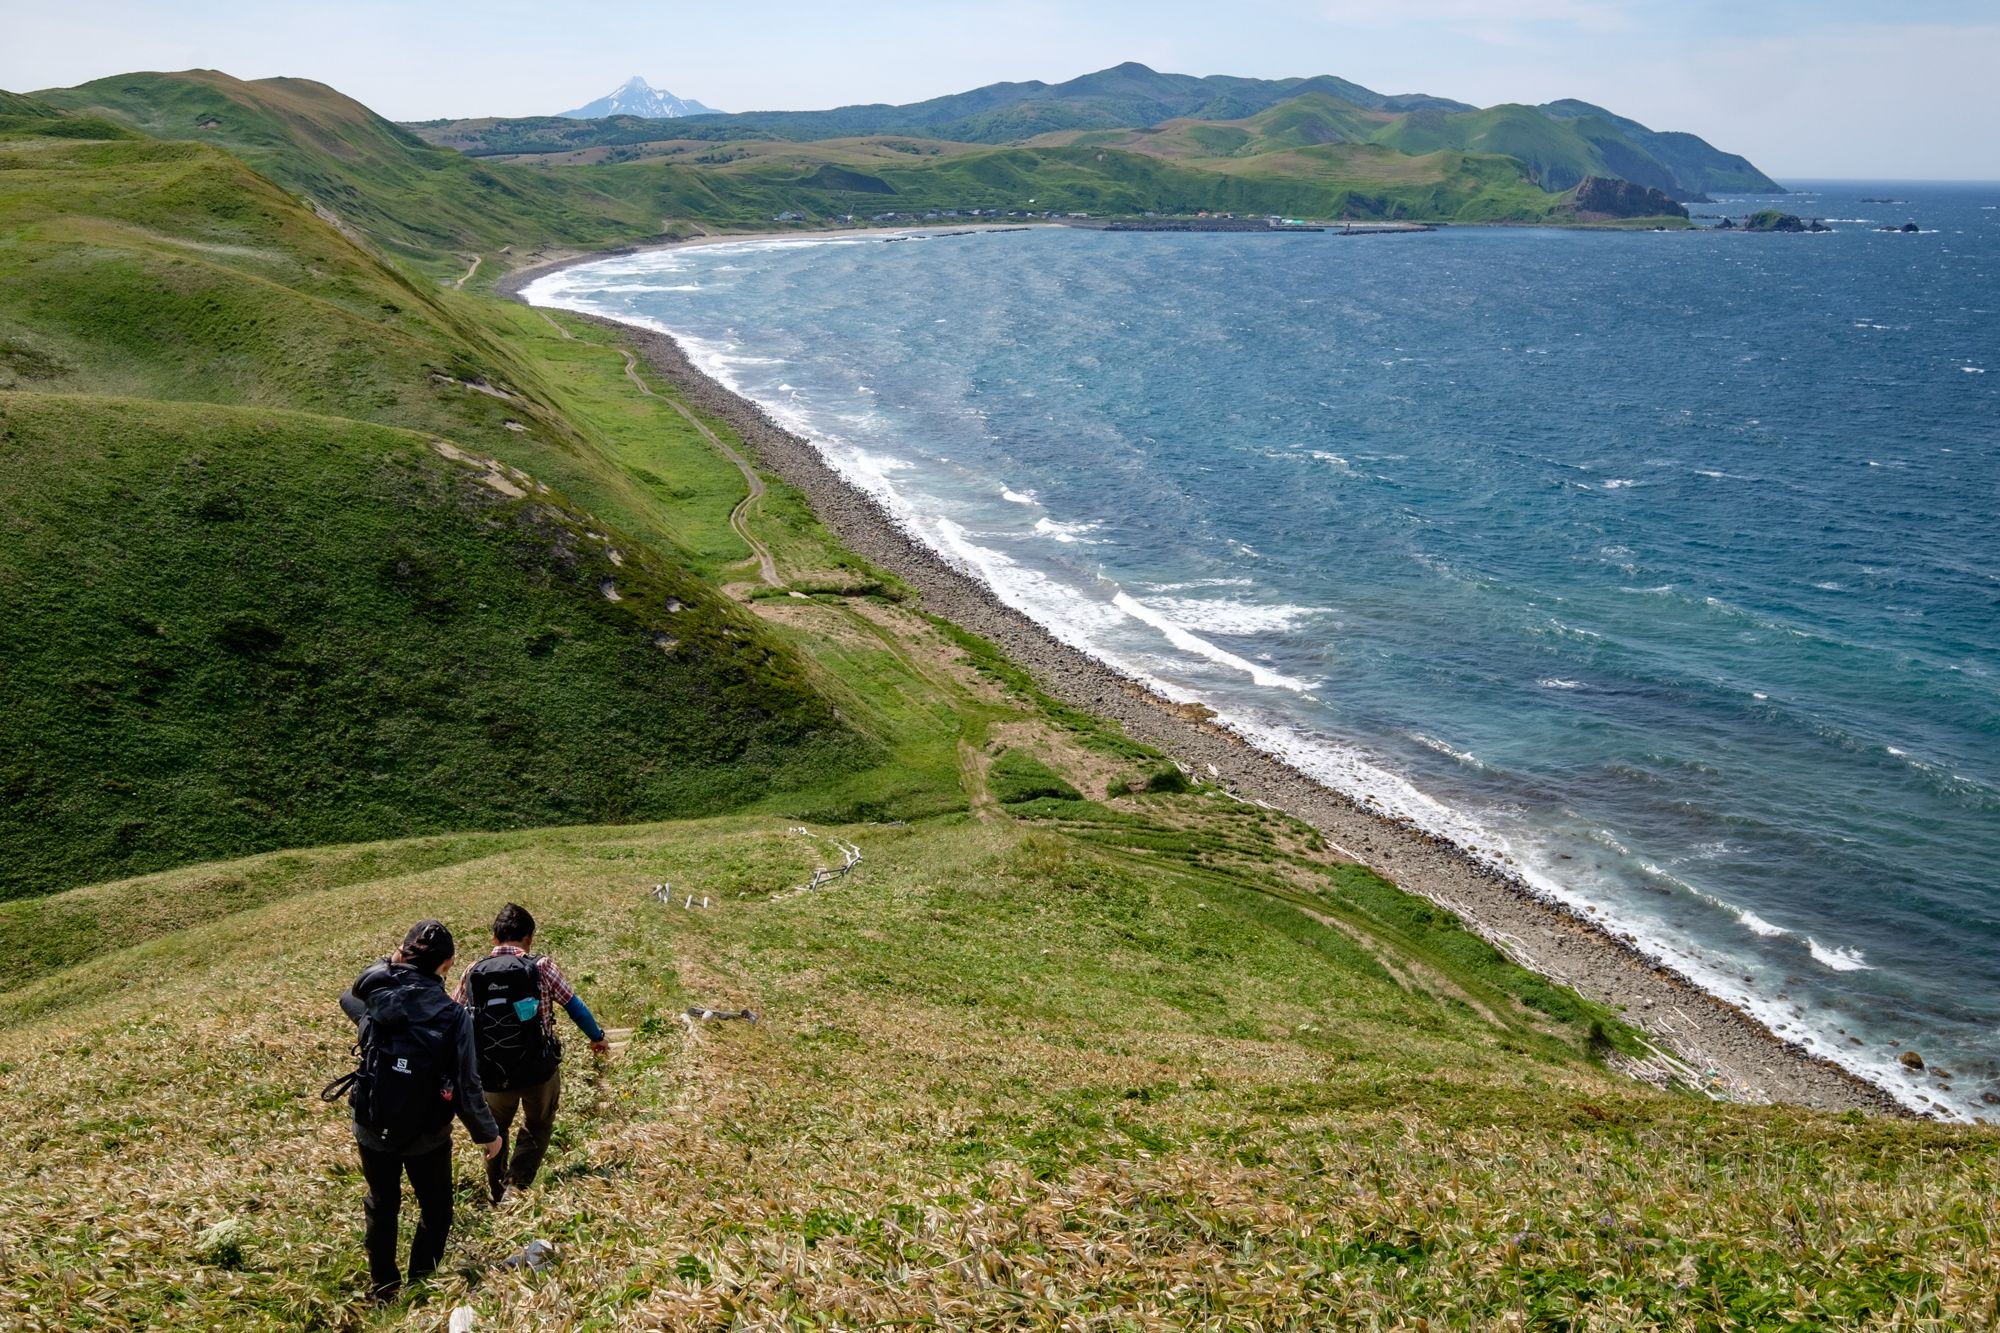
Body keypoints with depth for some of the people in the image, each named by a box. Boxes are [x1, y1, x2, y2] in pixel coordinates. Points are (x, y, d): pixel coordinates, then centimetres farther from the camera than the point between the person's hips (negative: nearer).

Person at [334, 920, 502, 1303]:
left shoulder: (374, 998, -14)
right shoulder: (453, 1017, -21)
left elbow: (348, 996, 14)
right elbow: (466, 1089, -16)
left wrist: (388, 965, 9)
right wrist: (488, 1134, -2)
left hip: (373, 1130, 3)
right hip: (427, 1135, -3)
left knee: (382, 1204, 25)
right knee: (435, 1209, 21)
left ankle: (383, 1287, 39)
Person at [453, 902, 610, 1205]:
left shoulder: (473, 973, -3)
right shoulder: (541, 966, -10)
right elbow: (574, 1006, 1)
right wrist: (597, 1037, 18)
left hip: (493, 1075, 2)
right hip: (539, 1070, -2)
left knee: (496, 1130, 28)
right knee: (537, 1127, 23)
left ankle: (497, 1194, 38)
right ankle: (515, 1186, 7)